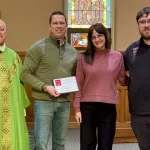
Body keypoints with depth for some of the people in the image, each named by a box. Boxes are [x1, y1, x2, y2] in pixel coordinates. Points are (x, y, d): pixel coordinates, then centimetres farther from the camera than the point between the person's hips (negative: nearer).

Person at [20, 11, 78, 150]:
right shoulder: (38, 47, -6)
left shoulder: (72, 51, 10)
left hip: (64, 103, 5)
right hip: (43, 102, -5)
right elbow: (25, 74, -9)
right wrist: (45, 87, -19)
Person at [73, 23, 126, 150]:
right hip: (87, 107, 0)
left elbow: (123, 80, 11)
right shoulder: (83, 58, 0)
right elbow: (78, 84, 1)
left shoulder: (117, 56, 3)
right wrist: (77, 108, -3)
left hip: (109, 107, 0)